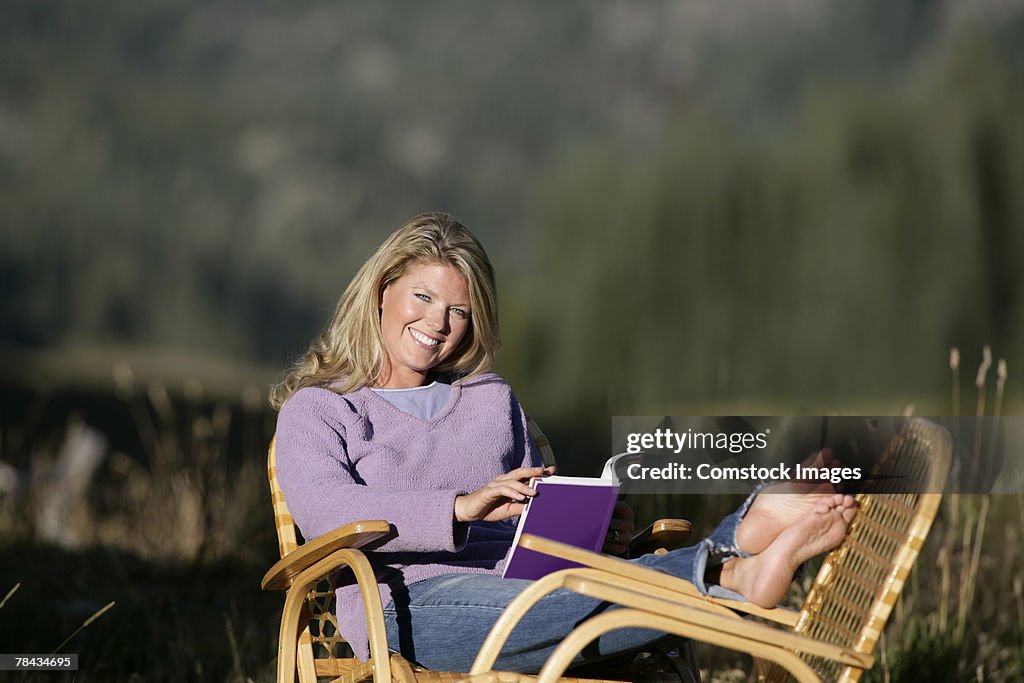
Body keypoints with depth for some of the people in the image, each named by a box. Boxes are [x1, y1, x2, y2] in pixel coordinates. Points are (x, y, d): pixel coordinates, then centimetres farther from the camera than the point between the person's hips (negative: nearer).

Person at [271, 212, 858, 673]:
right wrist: (463, 507, -25)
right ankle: (731, 570, -54)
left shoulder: (493, 401, 29)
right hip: (412, 607, -5)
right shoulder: (315, 411, 11)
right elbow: (323, 512, -10)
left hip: (515, 587, 5)